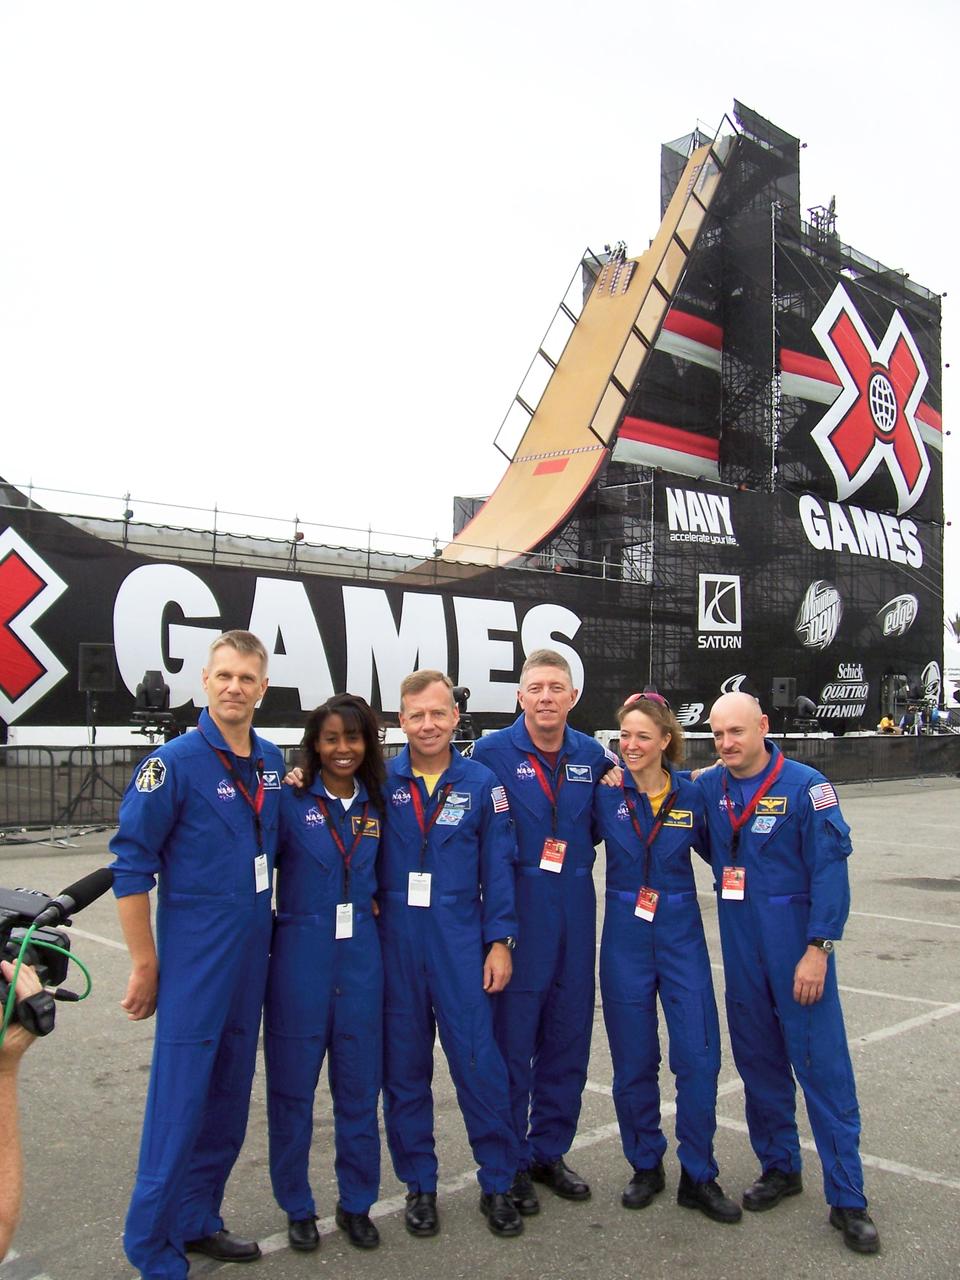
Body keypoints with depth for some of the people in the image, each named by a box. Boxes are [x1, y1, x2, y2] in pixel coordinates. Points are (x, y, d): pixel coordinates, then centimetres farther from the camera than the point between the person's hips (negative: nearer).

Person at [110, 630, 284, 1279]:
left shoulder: (272, 761, 4)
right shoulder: (174, 763, -13)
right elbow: (132, 865, -11)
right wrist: (145, 965, -9)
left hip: (252, 956, 6)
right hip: (195, 959, -6)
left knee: (230, 1097, 15)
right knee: (180, 1101, -1)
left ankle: (197, 1219, 32)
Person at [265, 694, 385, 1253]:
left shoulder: (376, 805, 6)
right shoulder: (291, 801, -7)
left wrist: (371, 901, 3)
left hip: (361, 959, 3)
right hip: (300, 956, -3)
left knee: (359, 1086, 11)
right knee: (292, 1086, 8)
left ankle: (357, 1204, 29)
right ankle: (298, 1206, 28)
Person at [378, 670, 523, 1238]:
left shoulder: (481, 783, 0)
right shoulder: (382, 782, 1)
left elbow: (498, 867, 1)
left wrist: (500, 940, -3)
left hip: (461, 943, -1)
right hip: (395, 941, 1)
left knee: (480, 1063, 0)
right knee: (405, 1067, 10)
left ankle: (498, 1184, 19)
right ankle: (419, 1183, 27)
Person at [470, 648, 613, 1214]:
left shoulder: (593, 756, 4)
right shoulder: (492, 752, -9)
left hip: (575, 912, 4)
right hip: (516, 913, -4)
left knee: (569, 1038, 13)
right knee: (511, 1039, 5)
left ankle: (550, 1151, 31)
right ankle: (510, 1162, 23)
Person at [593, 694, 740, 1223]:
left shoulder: (691, 794, -4)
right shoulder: (606, 793, -6)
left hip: (682, 935, 0)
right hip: (625, 937, 0)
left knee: (699, 1055, -1)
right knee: (633, 1060, 9)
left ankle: (698, 1177, 17)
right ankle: (645, 1165, 29)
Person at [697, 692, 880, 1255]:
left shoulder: (805, 786, -12)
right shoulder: (708, 788, 2)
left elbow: (830, 869, -13)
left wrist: (817, 948, -16)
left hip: (797, 944, -5)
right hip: (741, 947, 5)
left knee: (823, 1065, -1)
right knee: (758, 1059, 14)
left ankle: (848, 1199, 10)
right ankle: (780, 1166, 32)